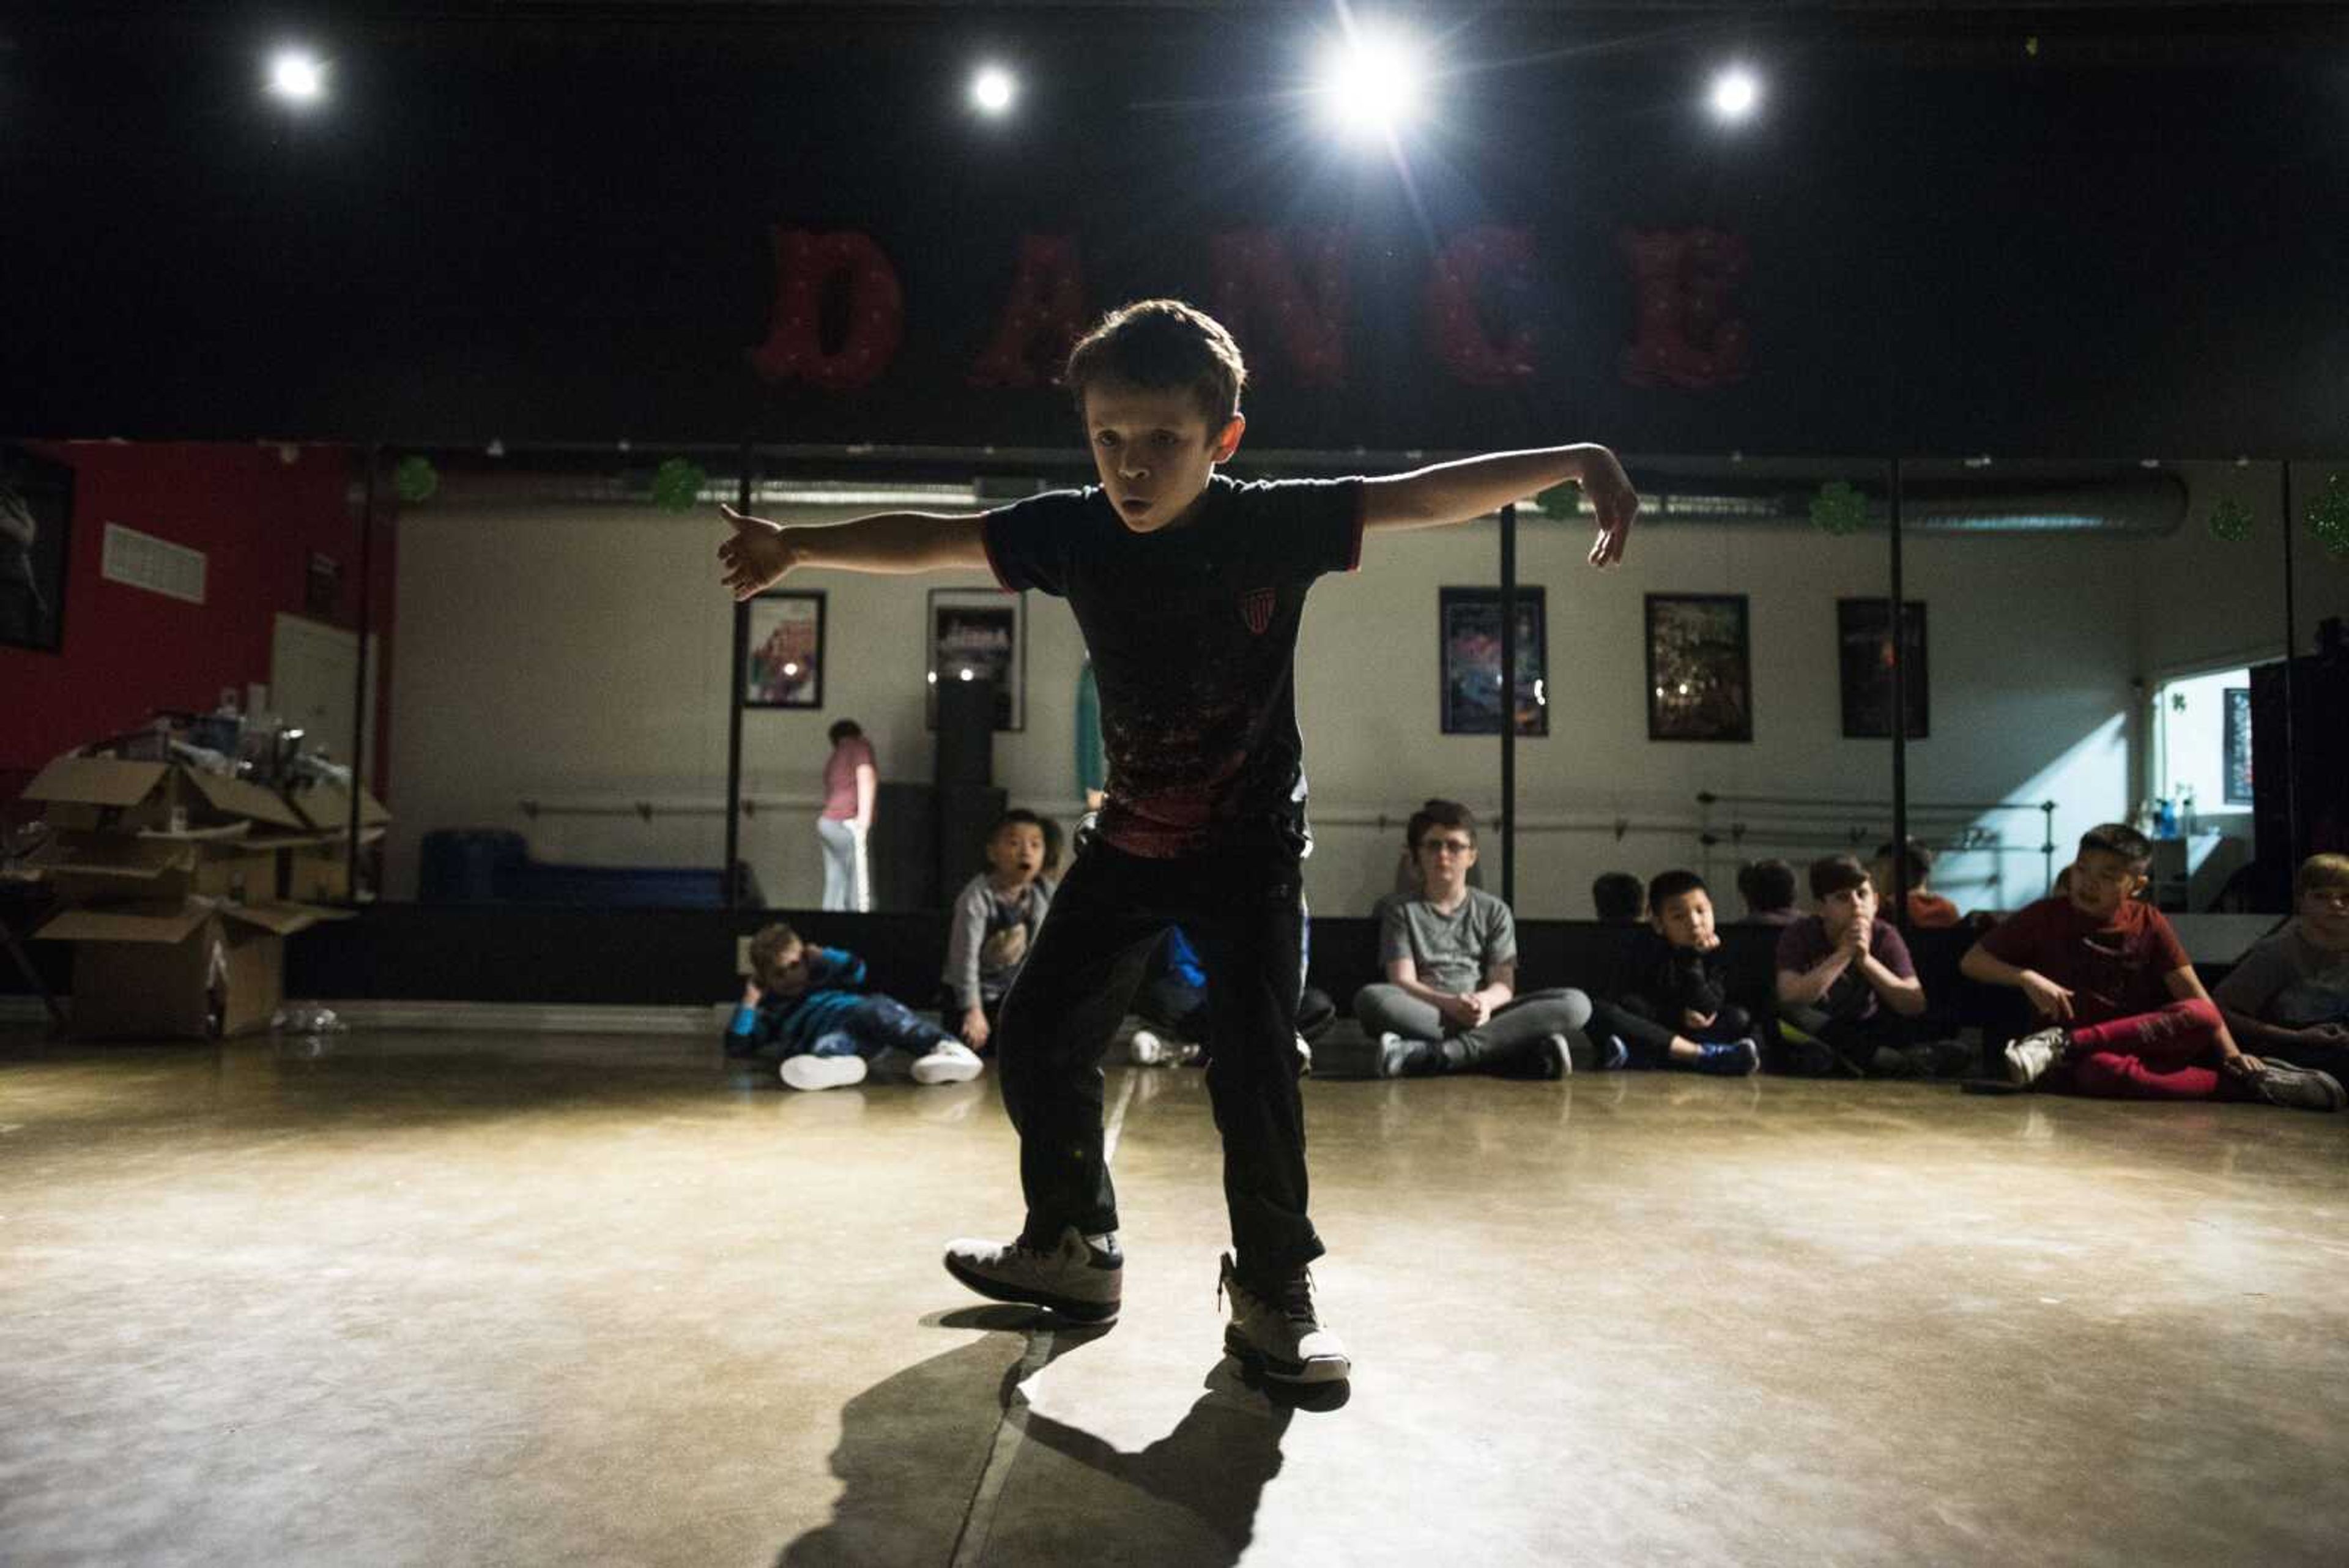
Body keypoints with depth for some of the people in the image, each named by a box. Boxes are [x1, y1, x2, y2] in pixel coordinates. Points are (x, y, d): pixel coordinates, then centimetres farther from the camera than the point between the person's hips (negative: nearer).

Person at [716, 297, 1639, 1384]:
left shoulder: (1277, 523, -17)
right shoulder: (1072, 532, -8)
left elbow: (1431, 494, -20)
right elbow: (930, 540, 1)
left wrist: (1575, 461, -29)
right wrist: (797, 547, 5)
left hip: (1252, 845, -4)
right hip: (1131, 837, 5)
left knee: (1254, 1061, -15)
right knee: (1037, 1039, 8)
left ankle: (1274, 1290, 9)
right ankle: (1071, 1249, 29)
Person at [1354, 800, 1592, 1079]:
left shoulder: (1494, 912, 18)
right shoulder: (1401, 910, 13)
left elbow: (1504, 985, 5)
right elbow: (1402, 982, -2)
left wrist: (1485, 1001, -20)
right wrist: (1449, 1003, -22)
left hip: (1485, 1016, 2)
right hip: (1424, 1016, -2)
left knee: (1576, 1003, -23)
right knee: (1371, 998, -35)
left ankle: (1428, 1056, -38)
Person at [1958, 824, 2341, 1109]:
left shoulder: (2149, 923, 6)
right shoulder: (2045, 916, 1)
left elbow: (2197, 998, 1)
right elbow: (1972, 961, 0)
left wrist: (2231, 1053, -13)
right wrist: (2026, 977, -15)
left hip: (2146, 1043, 3)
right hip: (2083, 1060, -3)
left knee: (2200, 1015, -29)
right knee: (2099, 1070, -39)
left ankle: (2065, 1044, -28)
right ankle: (2244, 1088, -31)